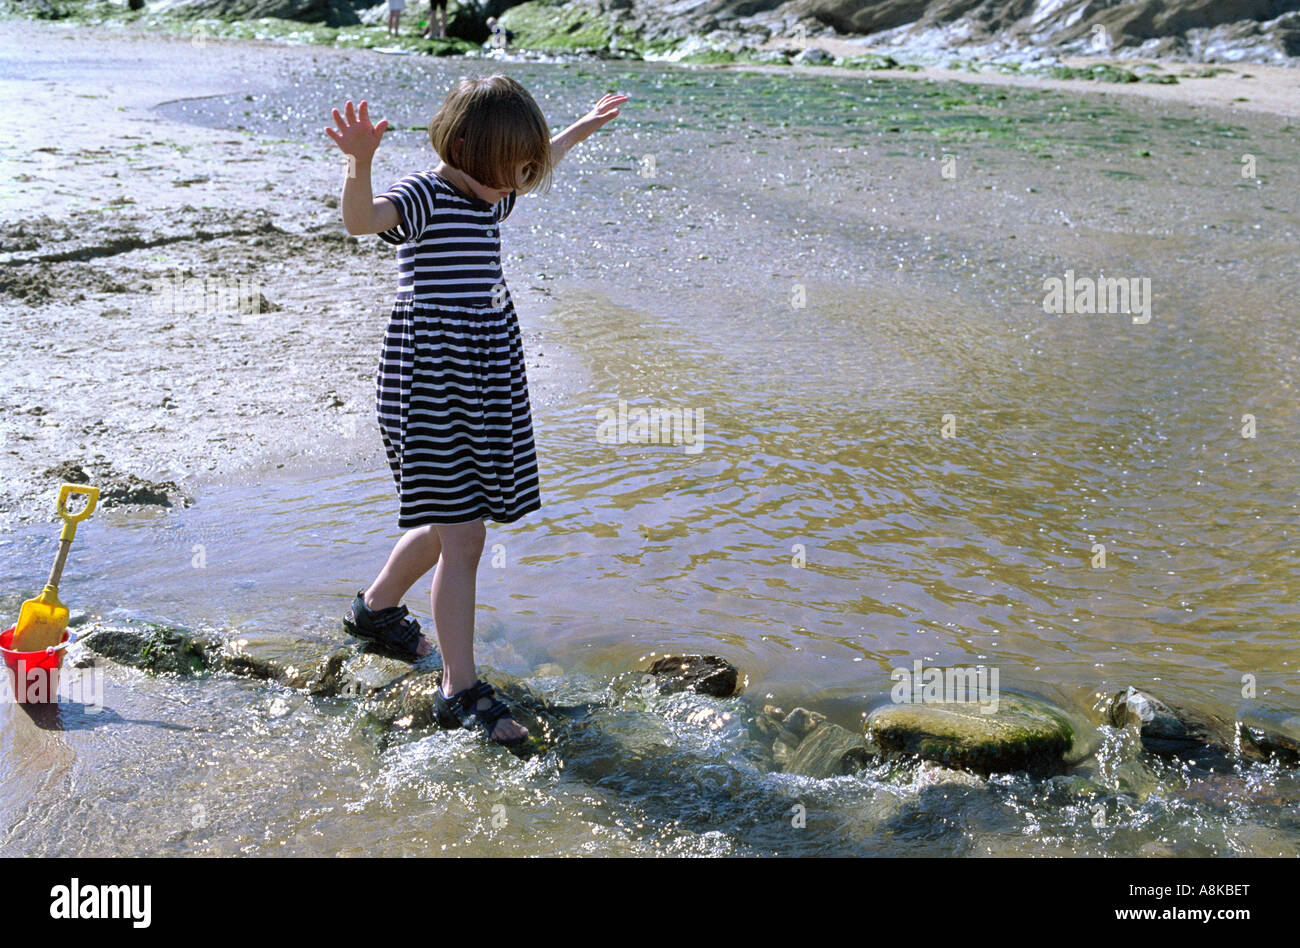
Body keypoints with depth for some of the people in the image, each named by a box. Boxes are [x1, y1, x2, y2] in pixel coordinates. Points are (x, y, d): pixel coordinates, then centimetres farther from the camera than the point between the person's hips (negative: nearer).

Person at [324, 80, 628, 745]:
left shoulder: (489, 195, 12)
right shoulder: (422, 196, -14)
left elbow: (535, 168, 36)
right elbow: (361, 218, -36)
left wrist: (582, 129, 44)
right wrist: (360, 164, -54)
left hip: (485, 379, 9)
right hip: (428, 384, -9)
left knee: (449, 526, 19)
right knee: (462, 537, -9)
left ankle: (376, 607, 45)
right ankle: (461, 690, 0)